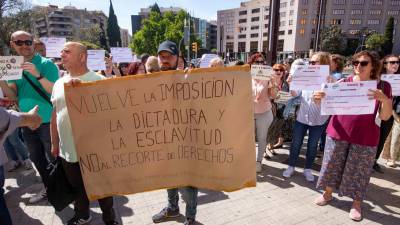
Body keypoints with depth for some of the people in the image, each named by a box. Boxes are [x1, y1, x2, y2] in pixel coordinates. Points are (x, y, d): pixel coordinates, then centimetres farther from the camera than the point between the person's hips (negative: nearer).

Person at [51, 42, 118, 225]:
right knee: (77, 186, 22)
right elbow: (55, 115, 13)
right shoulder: (59, 83, 7)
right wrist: (54, 143, 16)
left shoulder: (98, 81, -11)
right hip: (67, 150, 5)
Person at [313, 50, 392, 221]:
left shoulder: (382, 86, -2)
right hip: (338, 133, 1)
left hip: (365, 138, -1)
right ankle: (328, 194, 32)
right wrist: (319, 99, -24)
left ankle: (356, 203, 29)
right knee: (332, 165, 12)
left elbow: (385, 116, -5)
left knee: (358, 171, 9)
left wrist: (384, 99, -24)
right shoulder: (344, 82, -1)